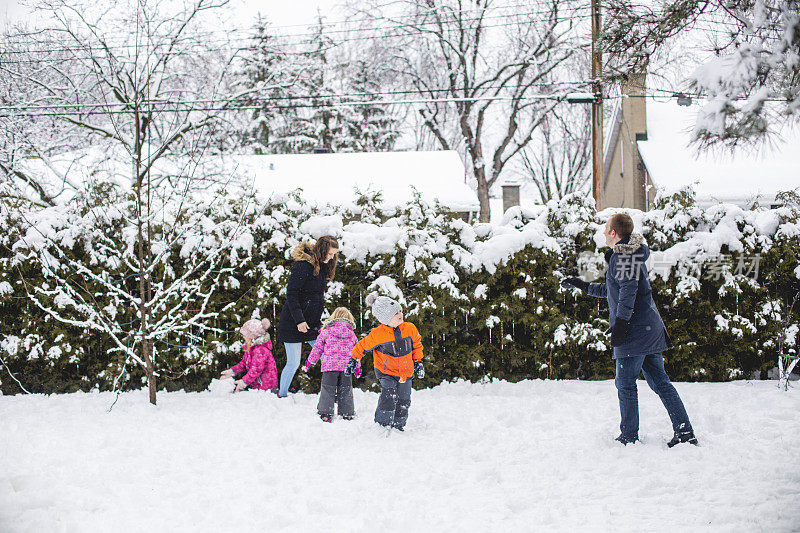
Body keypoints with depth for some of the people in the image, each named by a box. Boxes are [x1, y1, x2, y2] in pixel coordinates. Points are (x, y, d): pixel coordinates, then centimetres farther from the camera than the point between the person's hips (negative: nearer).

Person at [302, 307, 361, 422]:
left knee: (328, 390, 3)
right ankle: (347, 414, 15)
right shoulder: (352, 334, 10)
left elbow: (317, 348, 8)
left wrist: (310, 361, 21)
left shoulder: (326, 331, 3)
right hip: (346, 366, 2)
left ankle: (325, 413, -2)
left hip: (329, 365, -2)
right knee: (345, 391, 11)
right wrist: (357, 368, 27)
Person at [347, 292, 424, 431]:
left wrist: (418, 362, 7)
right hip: (386, 372, -4)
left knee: (403, 402, 9)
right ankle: (382, 425, -12)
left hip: (406, 372, 4)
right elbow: (362, 347, -4)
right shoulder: (378, 335, -21)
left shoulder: (410, 328, -8)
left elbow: (416, 344, 10)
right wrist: (354, 360, -1)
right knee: (388, 397, -23)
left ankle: (398, 426, 28)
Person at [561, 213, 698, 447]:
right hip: (651, 328, 9)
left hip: (634, 331, -9)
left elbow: (628, 289, -22)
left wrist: (620, 322, -23)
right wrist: (584, 286, 38)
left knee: (625, 384, 0)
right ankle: (685, 431, 6)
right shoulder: (633, 255, 20)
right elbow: (612, 290, 33)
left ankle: (629, 437, 5)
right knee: (659, 381, 9)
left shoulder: (622, 255, -10)